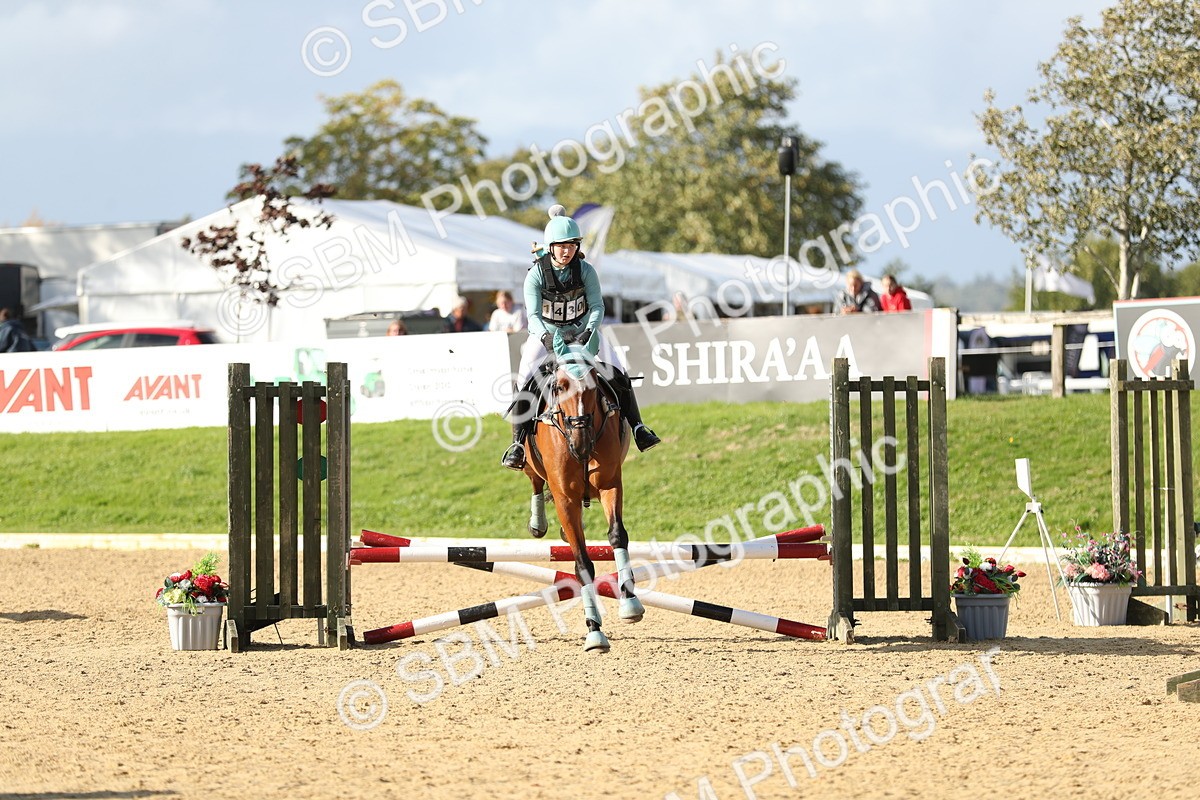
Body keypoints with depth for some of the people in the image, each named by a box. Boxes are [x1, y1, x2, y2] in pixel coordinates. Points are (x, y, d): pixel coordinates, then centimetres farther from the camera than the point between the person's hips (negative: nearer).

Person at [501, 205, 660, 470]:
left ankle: (636, 427, 1)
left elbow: (597, 306, -15)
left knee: (618, 375, -11)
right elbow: (533, 314, -24)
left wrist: (589, 331, -35)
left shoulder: (586, 271, -12)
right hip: (545, 334, -2)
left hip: (582, 331, 2)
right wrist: (546, 338, -43)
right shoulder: (536, 274, -16)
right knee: (525, 382, -19)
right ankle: (518, 442, -14)